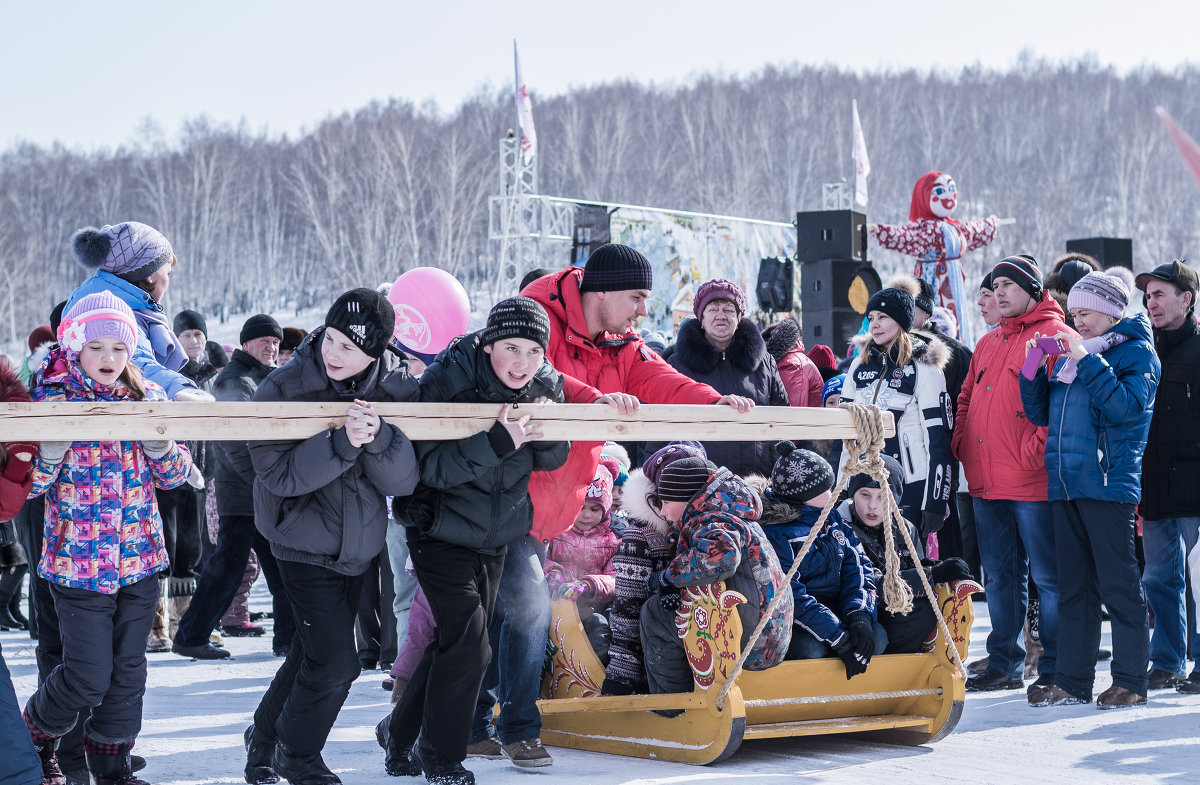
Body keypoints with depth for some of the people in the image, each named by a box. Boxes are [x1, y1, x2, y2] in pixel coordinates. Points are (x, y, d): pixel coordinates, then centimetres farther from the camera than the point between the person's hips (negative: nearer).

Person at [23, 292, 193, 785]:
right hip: (79, 561, -4)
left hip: (140, 559, 4)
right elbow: (26, 484, -5)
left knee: (128, 672, 10)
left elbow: (174, 476, 9)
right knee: (88, 677, -4)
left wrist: (160, 444, -12)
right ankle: (35, 737, 22)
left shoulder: (147, 397, 6)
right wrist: (51, 452, -25)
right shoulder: (51, 398, -4)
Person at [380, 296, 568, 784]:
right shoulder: (448, 382, -22)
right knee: (467, 644, -14)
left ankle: (400, 732, 33)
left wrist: (546, 430, -20)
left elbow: (551, 460, 4)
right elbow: (432, 467, -27)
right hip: (441, 532, -6)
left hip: (497, 536, 6)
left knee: (456, 642, 14)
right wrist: (498, 440, -39)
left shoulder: (545, 385, -6)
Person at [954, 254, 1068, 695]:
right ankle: (1005, 666, 21)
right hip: (985, 483, 8)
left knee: (1048, 577, -2)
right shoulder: (988, 344, 20)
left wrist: (1038, 447, -19)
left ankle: (1055, 671, 3)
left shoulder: (1054, 336, -5)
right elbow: (967, 398, 27)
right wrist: (962, 440, 12)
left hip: (1033, 482, -8)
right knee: (1000, 578, 13)